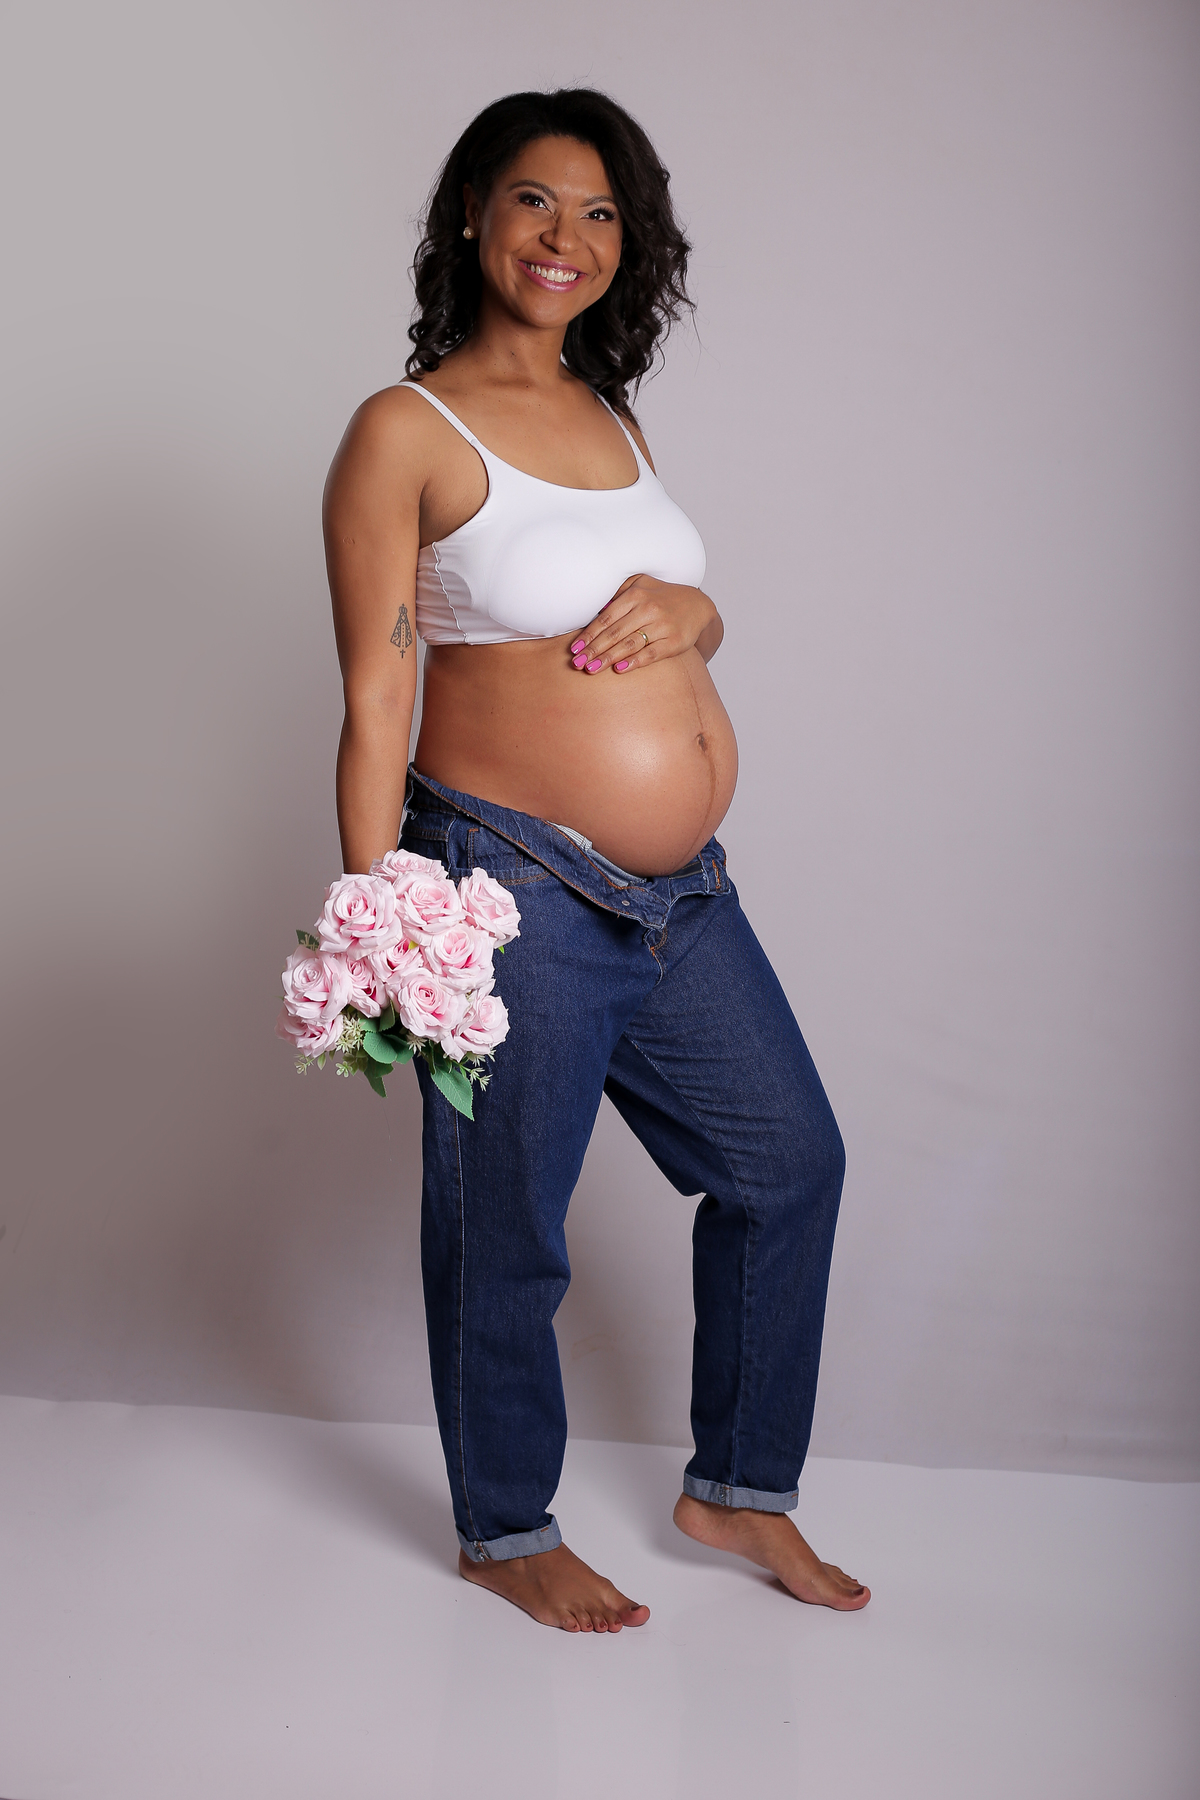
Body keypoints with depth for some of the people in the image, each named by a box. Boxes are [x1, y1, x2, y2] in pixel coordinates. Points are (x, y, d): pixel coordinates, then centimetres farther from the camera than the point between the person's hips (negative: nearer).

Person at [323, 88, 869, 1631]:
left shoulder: (607, 417, 13)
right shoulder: (405, 430, -8)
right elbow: (373, 704, -11)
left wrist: (690, 609, -2)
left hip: (682, 890, 8)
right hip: (511, 888, -8)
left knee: (789, 1160, 15)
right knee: (503, 1230, 6)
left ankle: (738, 1487, 34)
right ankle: (504, 1532, 30)